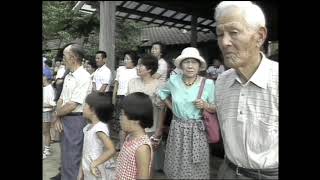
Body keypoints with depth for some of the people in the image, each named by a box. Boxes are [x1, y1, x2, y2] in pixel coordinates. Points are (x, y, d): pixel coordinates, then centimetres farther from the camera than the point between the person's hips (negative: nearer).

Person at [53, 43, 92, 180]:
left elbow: (72, 105, -20)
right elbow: (61, 99, 13)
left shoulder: (83, 77, -17)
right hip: (64, 119, 9)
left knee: (72, 158, 1)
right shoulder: (68, 76, 11)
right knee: (66, 155, 21)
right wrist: (57, 118, -1)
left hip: (75, 120, -9)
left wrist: (56, 113, -5)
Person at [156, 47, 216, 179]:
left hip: (197, 131, -2)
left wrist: (205, 105, -18)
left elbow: (216, 108, 0)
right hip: (177, 129, 2)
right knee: (175, 168, 14)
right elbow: (162, 94, 19)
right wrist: (172, 107, 7)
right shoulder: (173, 80, -2)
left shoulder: (208, 83, -9)